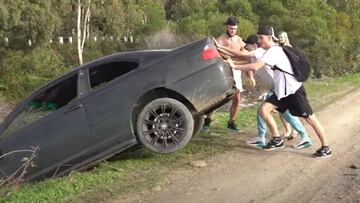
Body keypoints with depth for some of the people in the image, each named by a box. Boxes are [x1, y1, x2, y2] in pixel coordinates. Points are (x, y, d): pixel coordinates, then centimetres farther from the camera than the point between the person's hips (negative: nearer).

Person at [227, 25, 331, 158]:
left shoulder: (273, 51, -19)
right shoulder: (273, 51, 12)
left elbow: (255, 67, -29)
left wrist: (234, 66, -22)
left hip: (294, 90, -9)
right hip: (281, 91, 9)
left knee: (309, 118, -4)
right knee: (264, 109, -2)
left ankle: (326, 148, 6)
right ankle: (277, 140, 8)